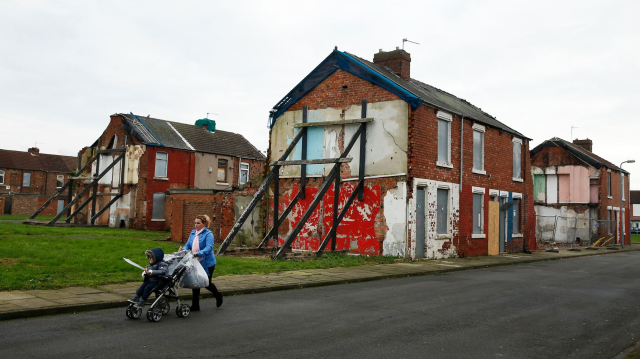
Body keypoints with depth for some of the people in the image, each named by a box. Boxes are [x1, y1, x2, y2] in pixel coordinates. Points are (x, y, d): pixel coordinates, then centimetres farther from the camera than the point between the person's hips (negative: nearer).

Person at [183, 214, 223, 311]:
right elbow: (188, 245, 10)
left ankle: (218, 296, 35)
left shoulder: (208, 234, -13)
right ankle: (195, 306, 14)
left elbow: (209, 247, -25)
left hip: (207, 263, -6)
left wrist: (199, 253, -40)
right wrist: (184, 250, -12)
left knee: (207, 283, 6)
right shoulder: (193, 233, 8)